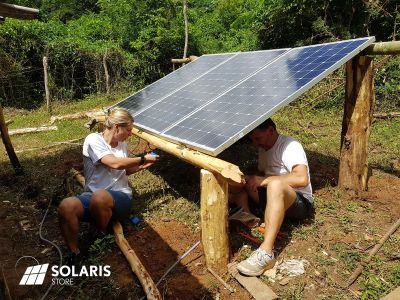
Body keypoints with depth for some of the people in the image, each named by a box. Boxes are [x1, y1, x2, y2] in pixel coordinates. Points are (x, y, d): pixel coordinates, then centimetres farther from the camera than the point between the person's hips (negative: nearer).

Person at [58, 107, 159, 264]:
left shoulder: (122, 143, 12)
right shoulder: (93, 140, -5)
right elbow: (115, 163, -20)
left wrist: (143, 165, 16)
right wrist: (142, 158, -10)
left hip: (120, 198, 2)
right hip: (92, 198, -1)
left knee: (100, 196, -36)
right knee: (66, 206, -33)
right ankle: (74, 252, -10)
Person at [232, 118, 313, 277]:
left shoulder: (290, 146, -16)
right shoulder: (264, 148, 11)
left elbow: (302, 179, -32)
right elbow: (261, 174, 19)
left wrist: (264, 180, -28)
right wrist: (253, 180, -5)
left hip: (300, 202, -8)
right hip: (274, 196, 9)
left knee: (276, 184, -42)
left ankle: (266, 253, -47)